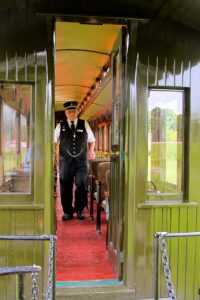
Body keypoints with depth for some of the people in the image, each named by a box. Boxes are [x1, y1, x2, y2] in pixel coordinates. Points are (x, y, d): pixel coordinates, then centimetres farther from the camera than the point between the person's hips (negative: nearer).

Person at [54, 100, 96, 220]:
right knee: (65, 187, 4)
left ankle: (80, 210, 15)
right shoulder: (60, 126, 7)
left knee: (81, 185, -2)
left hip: (82, 161, 0)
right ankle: (67, 211, 17)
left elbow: (92, 140, 16)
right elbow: (54, 141, 7)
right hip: (65, 161, 0)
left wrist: (91, 150, -1)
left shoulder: (84, 124, 9)